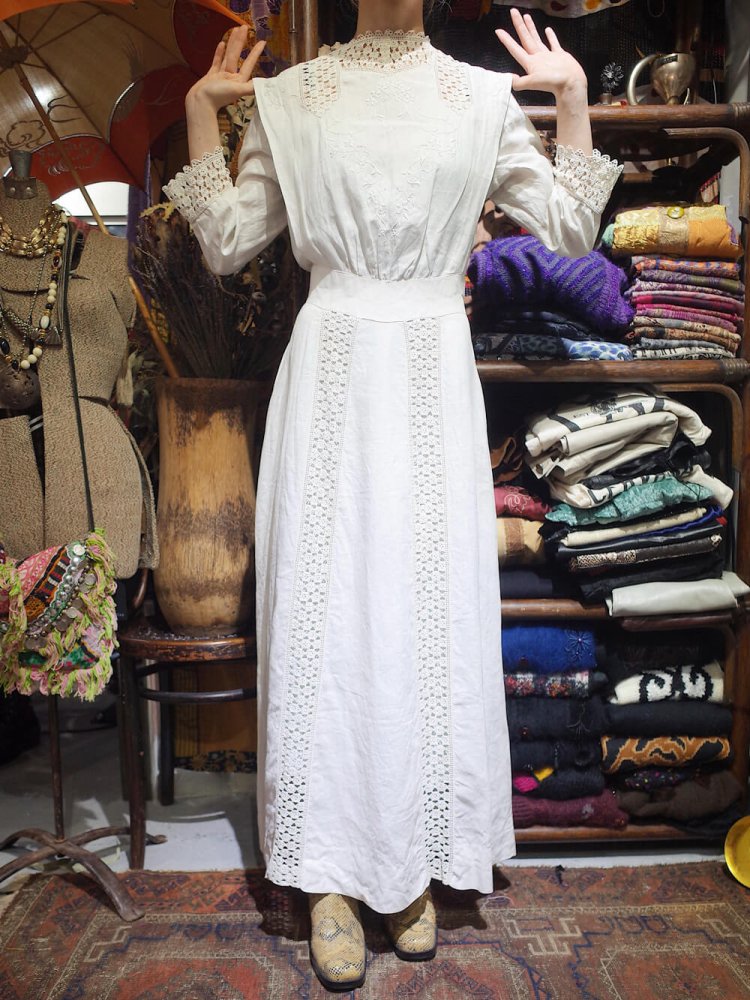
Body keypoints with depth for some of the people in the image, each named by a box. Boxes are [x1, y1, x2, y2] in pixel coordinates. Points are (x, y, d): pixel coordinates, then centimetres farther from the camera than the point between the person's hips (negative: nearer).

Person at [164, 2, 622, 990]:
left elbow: (571, 229, 13)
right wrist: (199, 111, 9)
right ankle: (332, 873, 15)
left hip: (434, 377, 1)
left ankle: (417, 867, 21)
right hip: (331, 373, 0)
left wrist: (574, 98, 10)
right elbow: (226, 242, 11)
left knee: (432, 607, 1)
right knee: (324, 603, -1)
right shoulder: (289, 96, 12)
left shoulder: (486, 96, 13)